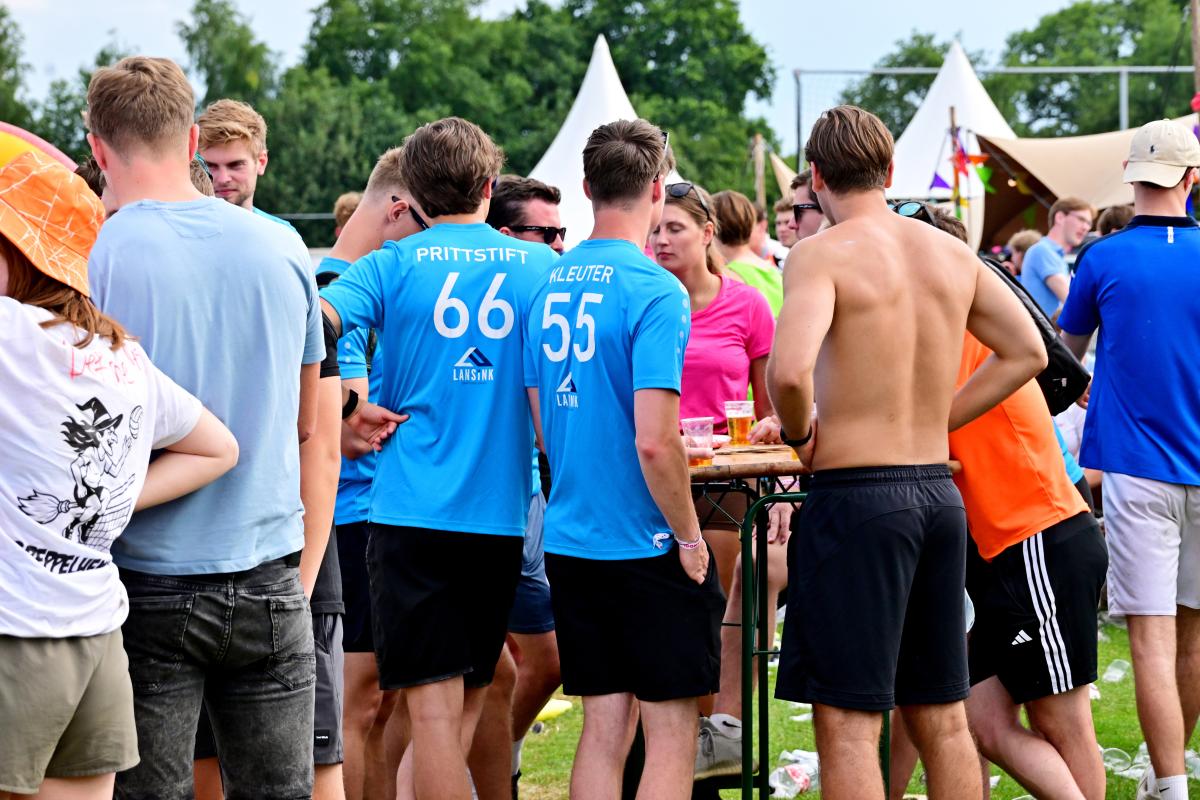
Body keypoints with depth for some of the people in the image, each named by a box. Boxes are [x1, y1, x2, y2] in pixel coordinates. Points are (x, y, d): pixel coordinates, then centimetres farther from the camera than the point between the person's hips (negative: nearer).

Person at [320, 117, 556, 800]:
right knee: (466, 702, 14)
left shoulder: (393, 265, -1)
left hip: (413, 511, -2)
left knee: (435, 706, -4)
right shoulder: (539, 268, 6)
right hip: (504, 513, 3)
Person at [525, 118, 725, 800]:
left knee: (605, 728, 10)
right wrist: (689, 536, -9)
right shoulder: (655, 291, -15)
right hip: (646, 542, -7)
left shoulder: (550, 284, 7)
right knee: (671, 730, 1)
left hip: (571, 536, 7)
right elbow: (655, 442, -22)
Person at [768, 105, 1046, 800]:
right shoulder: (953, 253, 9)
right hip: (939, 490, 7)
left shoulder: (823, 254, -11)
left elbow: (789, 370, -26)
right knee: (942, 718, 13)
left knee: (847, 723, -4)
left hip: (856, 491, -6)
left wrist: (800, 433, -6)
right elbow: (1027, 352, 17)